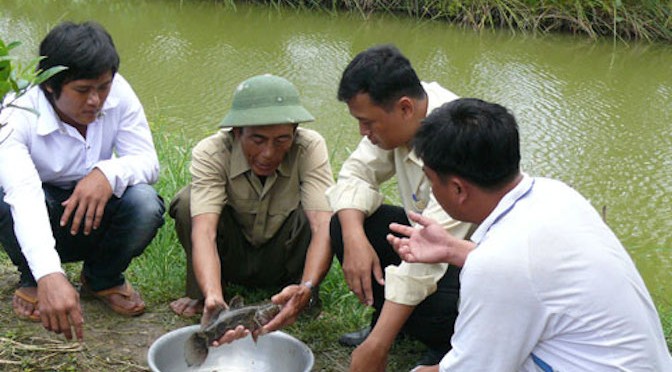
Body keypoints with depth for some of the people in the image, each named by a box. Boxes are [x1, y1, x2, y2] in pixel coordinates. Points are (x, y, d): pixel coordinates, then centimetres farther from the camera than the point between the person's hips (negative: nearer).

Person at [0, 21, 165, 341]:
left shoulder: (117, 92, -18)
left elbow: (147, 161, -17)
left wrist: (109, 172, -43)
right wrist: (48, 276, -60)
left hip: (94, 219, 2)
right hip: (35, 221, -2)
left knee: (145, 204, -29)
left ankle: (103, 278, 2)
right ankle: (32, 281, -2)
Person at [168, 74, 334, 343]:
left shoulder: (310, 148, -26)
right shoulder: (211, 153, -27)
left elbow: (323, 225, -36)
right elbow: (203, 231, -39)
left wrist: (306, 288, -54)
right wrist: (213, 297, -56)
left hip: (280, 258, 0)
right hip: (231, 258, 1)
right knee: (188, 202, -30)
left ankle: (299, 285, -5)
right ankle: (201, 295, -6)